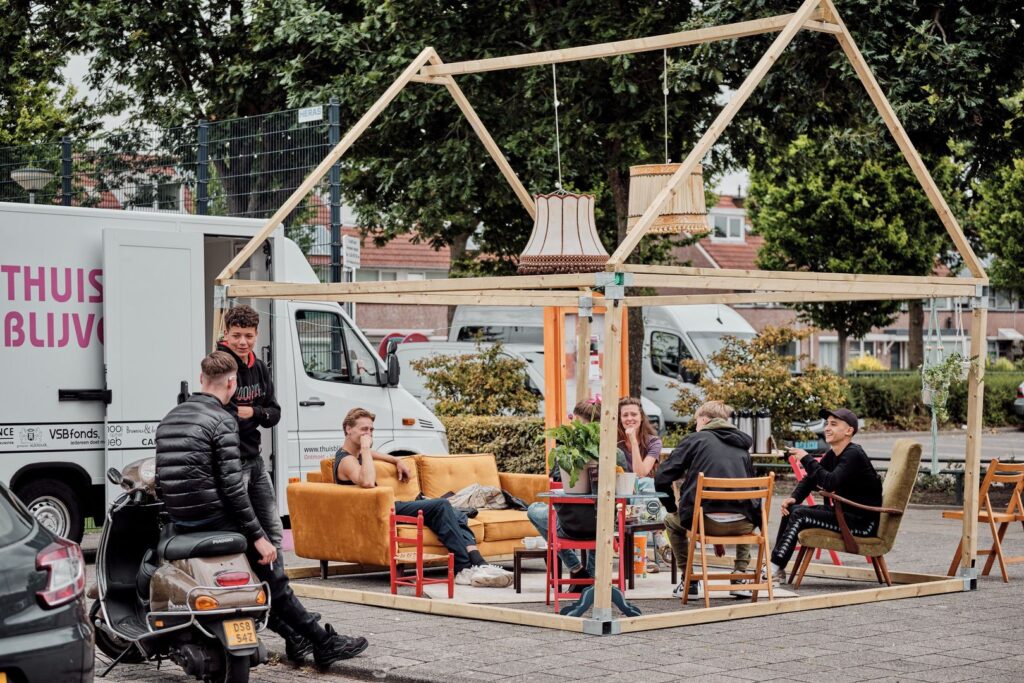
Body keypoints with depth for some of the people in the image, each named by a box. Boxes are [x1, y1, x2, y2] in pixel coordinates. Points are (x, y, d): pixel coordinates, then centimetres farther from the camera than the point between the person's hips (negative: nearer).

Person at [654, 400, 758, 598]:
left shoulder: (696, 439, 8)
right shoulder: (742, 446, 21)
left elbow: (662, 479, 3)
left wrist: (672, 508, 21)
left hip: (706, 522, -3)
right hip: (741, 524, 3)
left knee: (671, 521, 30)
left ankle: (689, 580, 21)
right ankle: (739, 577, 22)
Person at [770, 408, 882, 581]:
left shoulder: (853, 455, -19)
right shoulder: (832, 455, 10)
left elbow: (830, 483, -32)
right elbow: (810, 479, 17)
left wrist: (806, 459, -25)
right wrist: (793, 498, -1)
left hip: (864, 522, -10)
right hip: (844, 513, 10)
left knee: (799, 515, -20)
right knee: (791, 509, 6)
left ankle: (774, 569, -18)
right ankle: (776, 567, 2)